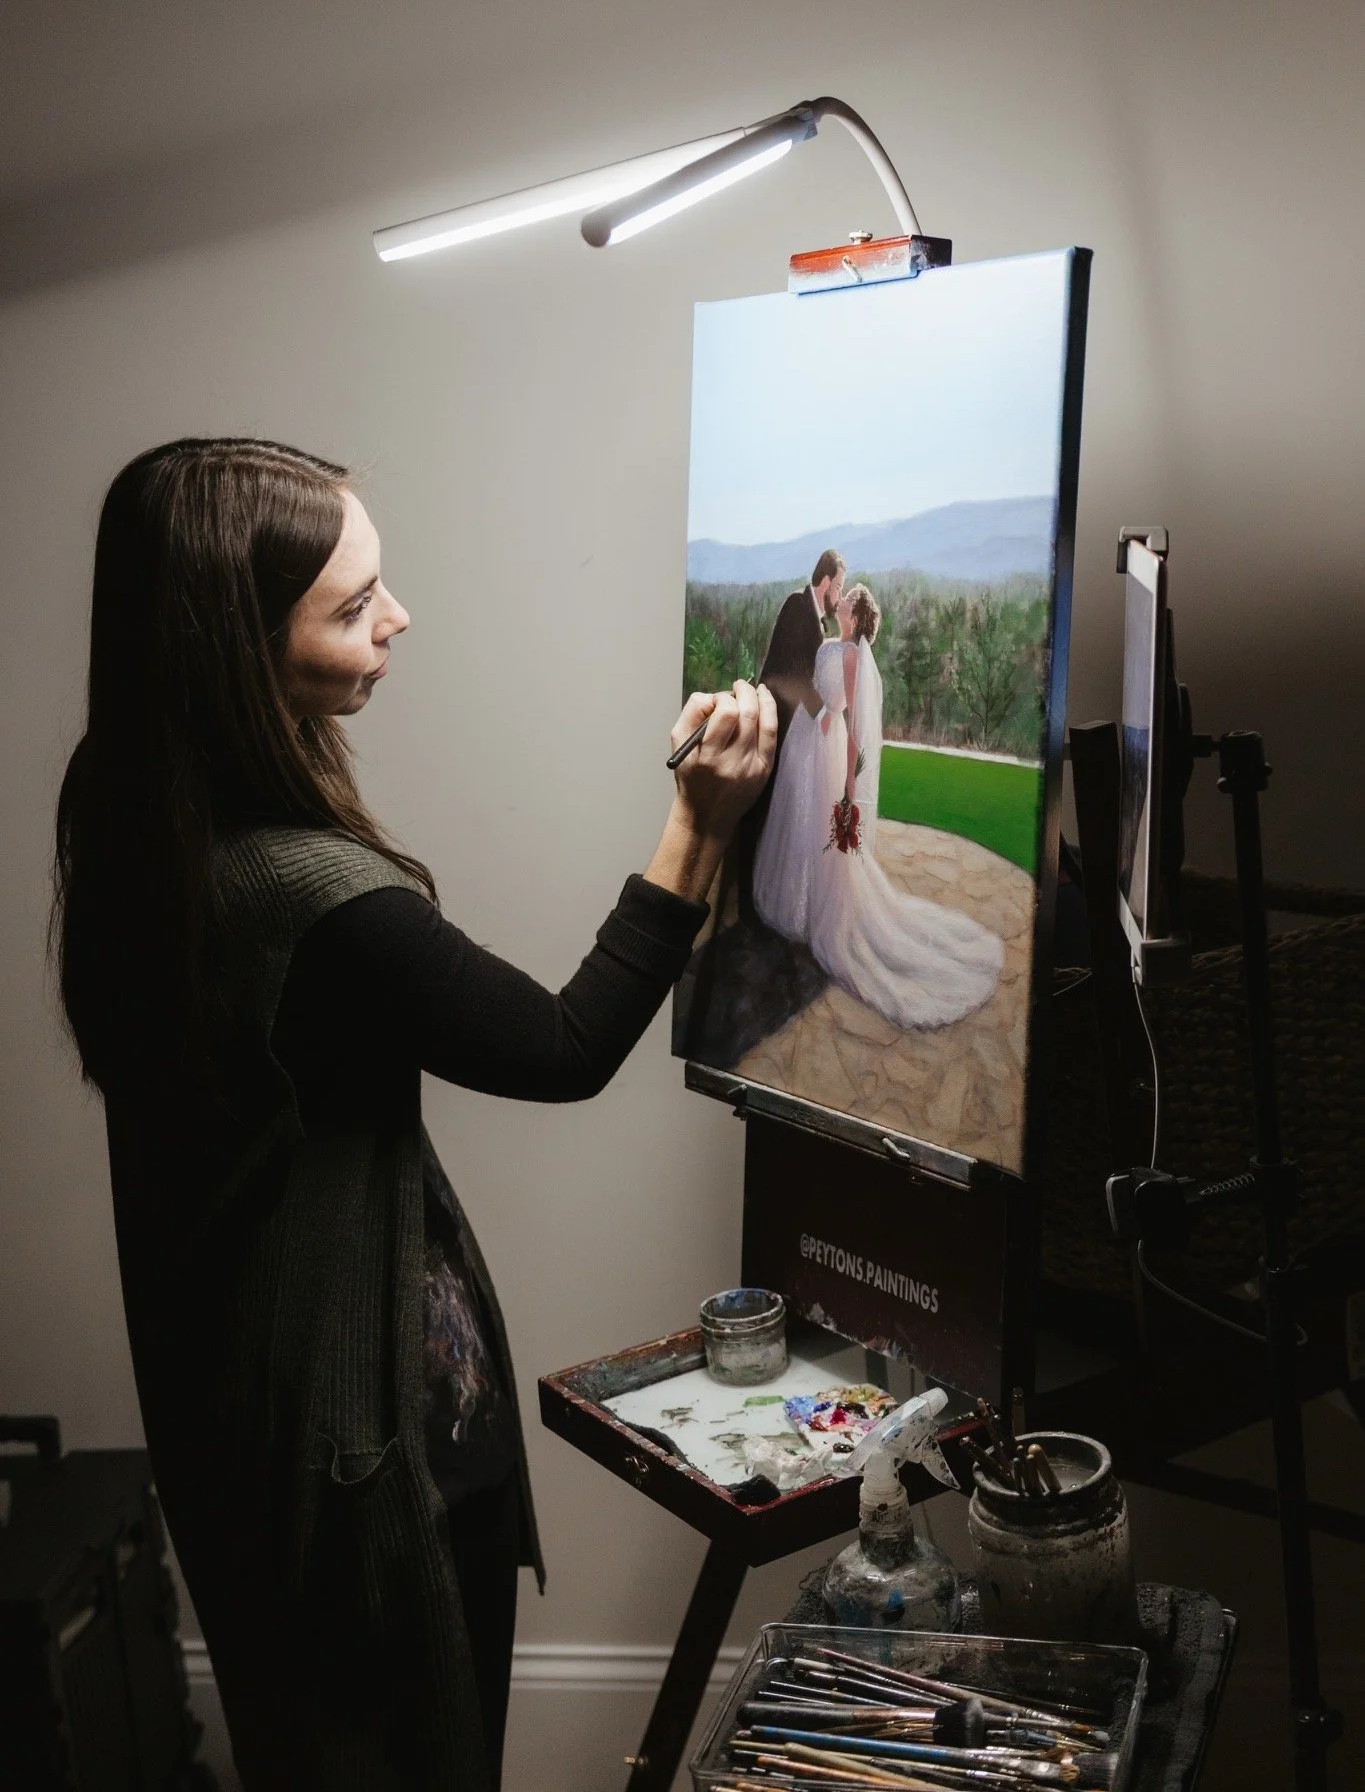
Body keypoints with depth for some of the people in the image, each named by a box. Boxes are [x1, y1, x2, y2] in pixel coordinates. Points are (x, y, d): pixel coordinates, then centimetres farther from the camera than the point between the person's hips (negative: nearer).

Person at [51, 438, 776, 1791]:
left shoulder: (130, 812, -6)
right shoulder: (316, 900, -34)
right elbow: (568, 1050, -21)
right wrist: (699, 830, -22)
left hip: (225, 1384, 8)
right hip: (361, 1422, -8)